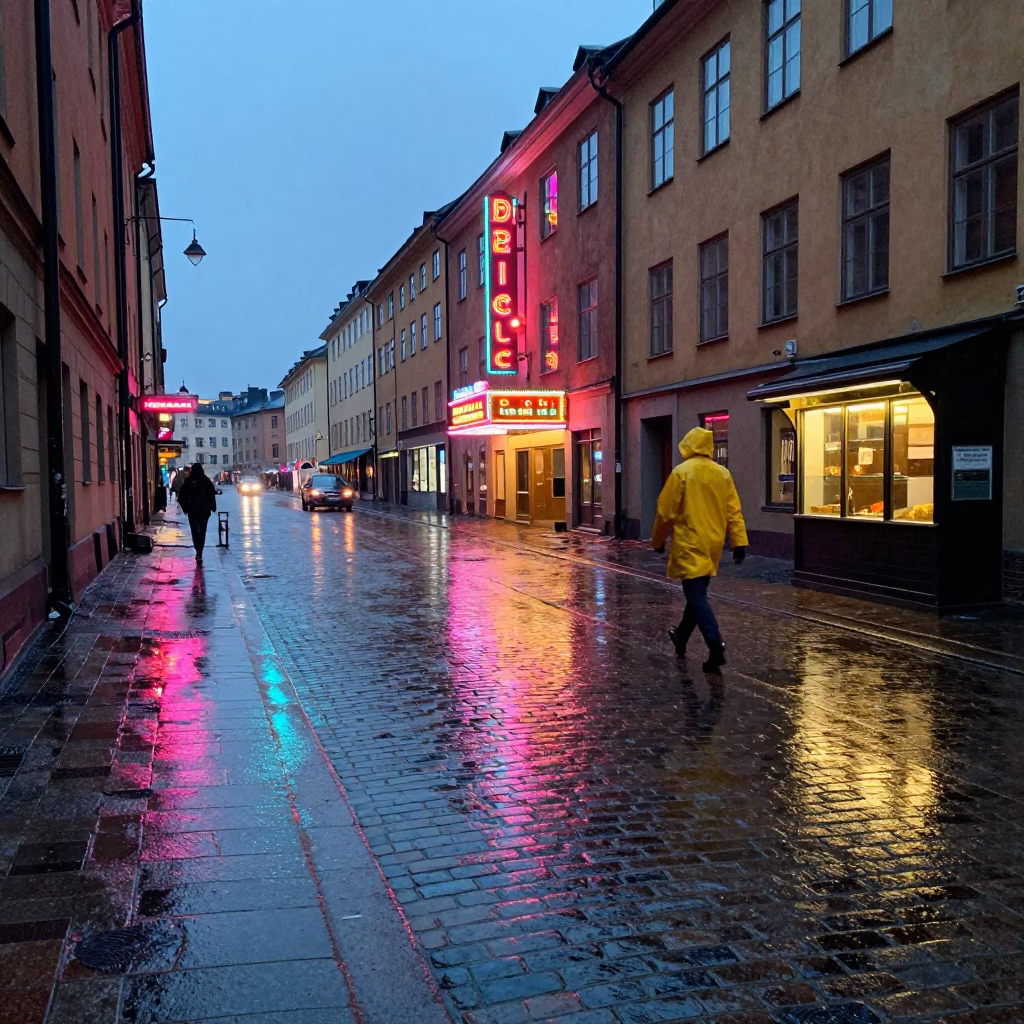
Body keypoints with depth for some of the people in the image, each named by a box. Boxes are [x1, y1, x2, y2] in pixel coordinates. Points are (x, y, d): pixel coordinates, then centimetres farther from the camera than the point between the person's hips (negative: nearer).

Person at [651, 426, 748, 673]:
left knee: (696, 595, -6)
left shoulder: (681, 472, -10)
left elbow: (666, 512, -8)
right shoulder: (723, 474, 4)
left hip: (690, 544, -6)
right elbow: (734, 512, 2)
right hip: (713, 544, 6)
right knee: (697, 592, 19)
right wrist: (739, 541, 3)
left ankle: (716, 647, -18)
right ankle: (681, 637, 36)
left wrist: (658, 541, 5)